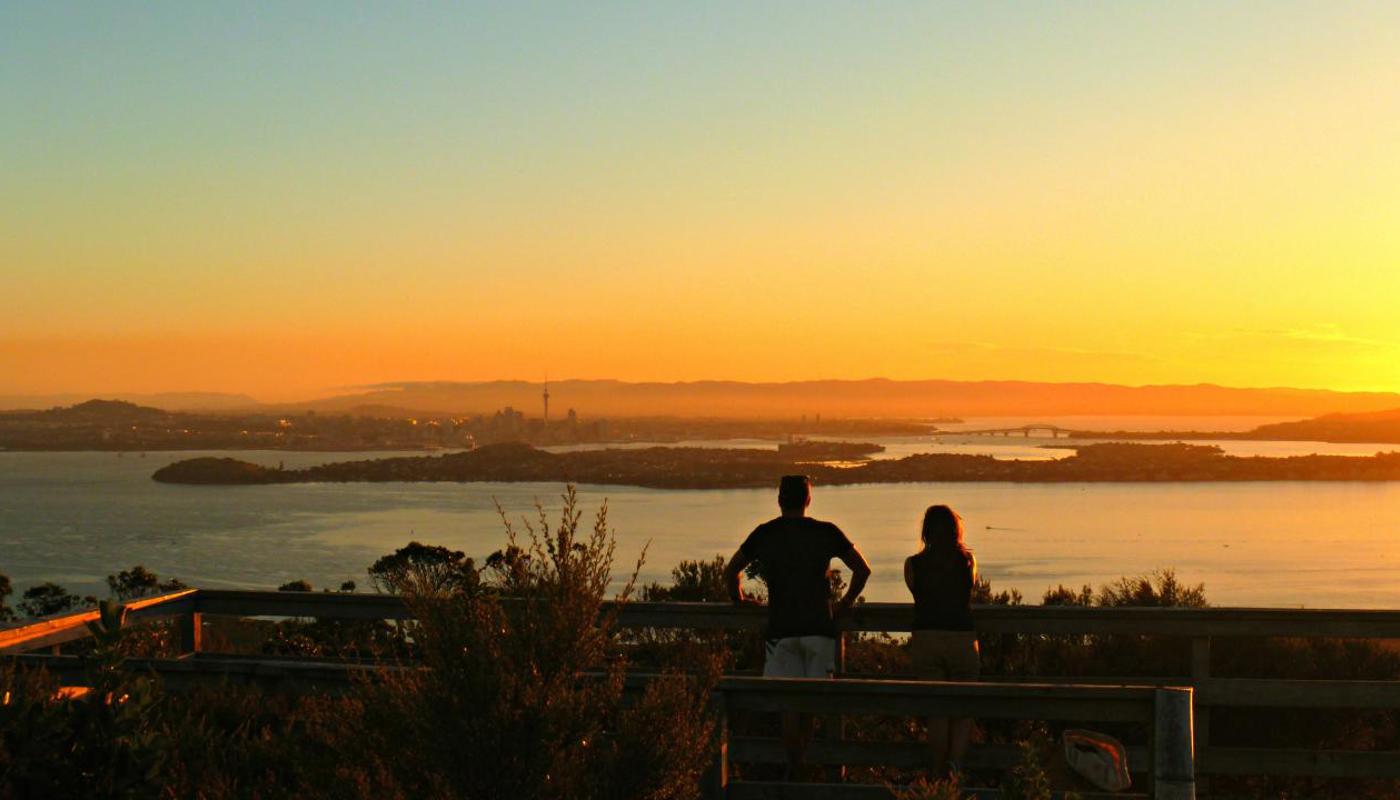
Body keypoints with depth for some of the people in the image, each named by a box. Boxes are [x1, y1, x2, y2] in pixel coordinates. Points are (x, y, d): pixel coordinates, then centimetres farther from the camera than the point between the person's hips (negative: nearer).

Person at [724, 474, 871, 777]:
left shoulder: (764, 534, 6)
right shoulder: (826, 532, 4)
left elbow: (731, 572, 14)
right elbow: (863, 570, 6)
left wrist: (739, 599, 29)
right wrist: (845, 603, 17)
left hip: (780, 630, 0)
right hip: (819, 627, 0)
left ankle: (795, 770, -5)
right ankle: (809, 764, 6)